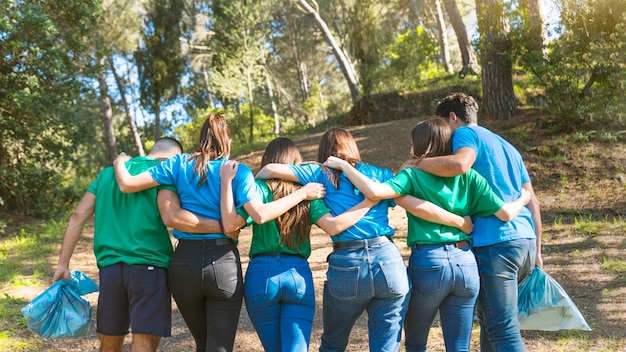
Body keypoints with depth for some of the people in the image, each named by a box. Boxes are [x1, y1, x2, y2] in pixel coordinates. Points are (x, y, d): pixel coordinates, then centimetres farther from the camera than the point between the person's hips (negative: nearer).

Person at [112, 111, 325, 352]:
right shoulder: (239, 172, -2)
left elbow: (127, 185, 2)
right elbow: (260, 214, -17)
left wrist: (120, 162, 23)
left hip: (184, 262, 3)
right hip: (224, 264, -2)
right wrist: (302, 193, -7)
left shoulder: (180, 164, 3)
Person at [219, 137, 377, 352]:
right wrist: (370, 201, -2)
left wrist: (226, 182, -9)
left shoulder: (260, 188, -2)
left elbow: (231, 223, -14)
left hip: (261, 275, -1)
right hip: (299, 276, 1)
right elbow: (334, 226, -9)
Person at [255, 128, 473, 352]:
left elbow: (271, 169, 4)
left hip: (345, 266, -1)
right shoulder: (380, 174, 14)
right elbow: (417, 206, 5)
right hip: (388, 261, 1)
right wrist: (460, 221, 13)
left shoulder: (322, 174, 10)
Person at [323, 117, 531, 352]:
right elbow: (505, 213, 2)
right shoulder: (468, 176, 5)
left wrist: (343, 165, -7)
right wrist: (523, 199, 23)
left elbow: (374, 192, -21)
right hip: (466, 263, 4)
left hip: (427, 263, -3)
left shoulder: (413, 175, -4)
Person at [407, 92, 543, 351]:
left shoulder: (466, 133, 0)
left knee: (504, 330, -5)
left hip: (495, 243, -8)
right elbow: (532, 202, 20)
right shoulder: (509, 148, 24)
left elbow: (459, 164, -24)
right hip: (525, 240, 9)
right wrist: (536, 250, 21)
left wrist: (416, 163, -10)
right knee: (490, 317, 20)